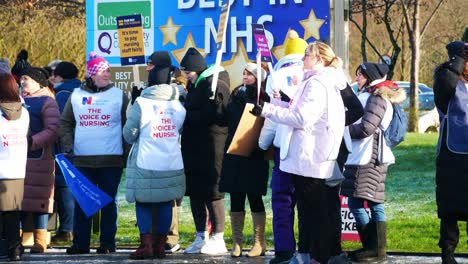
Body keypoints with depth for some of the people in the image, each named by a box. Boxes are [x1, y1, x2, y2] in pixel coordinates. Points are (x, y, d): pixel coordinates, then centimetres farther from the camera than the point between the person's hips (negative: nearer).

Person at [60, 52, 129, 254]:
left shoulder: (119, 96, 4)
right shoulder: (76, 96, 8)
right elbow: (65, 123, 13)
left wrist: (126, 153, -2)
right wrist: (68, 147, 2)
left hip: (111, 161, -1)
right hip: (82, 160, 1)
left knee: (109, 201, 3)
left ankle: (107, 242, 8)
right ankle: (80, 243, 7)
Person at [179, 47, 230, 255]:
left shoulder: (215, 86, -11)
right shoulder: (195, 86, 18)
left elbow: (211, 115, -20)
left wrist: (185, 116, -12)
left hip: (211, 149, -9)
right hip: (193, 148, 9)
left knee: (211, 193, -5)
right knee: (195, 192, 10)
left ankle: (218, 240, 1)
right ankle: (201, 238, 18)